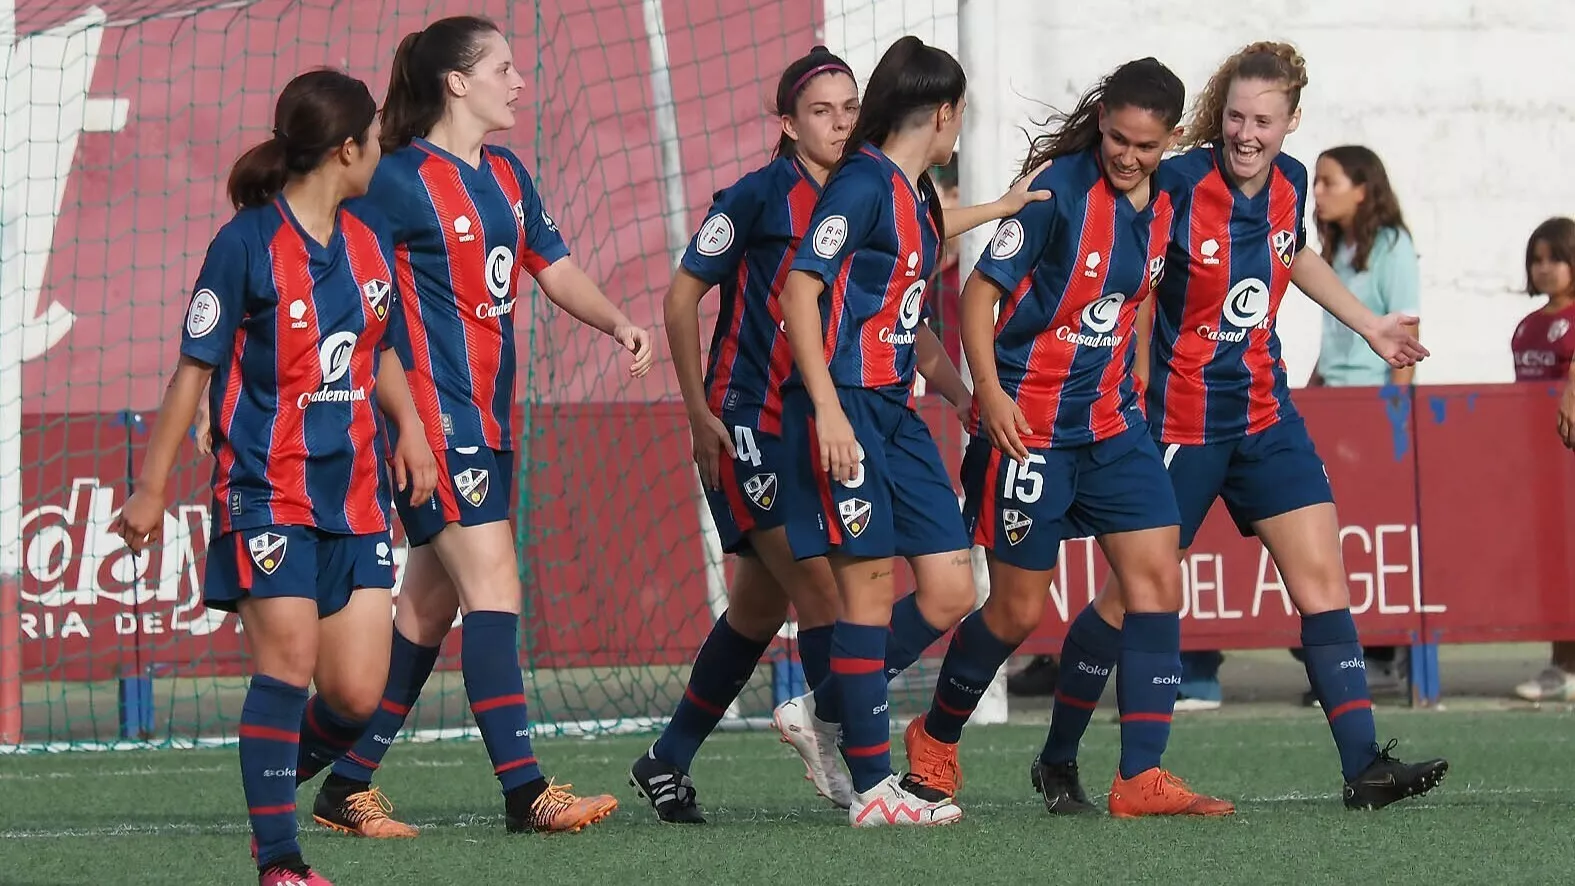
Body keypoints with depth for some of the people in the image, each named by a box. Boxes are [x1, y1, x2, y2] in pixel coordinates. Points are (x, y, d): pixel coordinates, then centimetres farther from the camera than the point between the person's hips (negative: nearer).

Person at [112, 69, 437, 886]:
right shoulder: (247, 245, -10)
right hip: (269, 489, -6)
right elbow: (194, 369, -5)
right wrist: (152, 487, -5)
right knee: (288, 662, -13)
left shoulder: (371, 236, 9)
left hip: (356, 490, 6)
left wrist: (408, 426, 7)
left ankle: (278, 778, 27)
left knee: (356, 694, -1)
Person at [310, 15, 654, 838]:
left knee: (429, 605, 9)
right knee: (493, 585, -13)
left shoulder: (506, 176, 14)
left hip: (486, 416, 9)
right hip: (431, 418, -9)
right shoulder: (401, 178, -10)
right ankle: (525, 792, -15)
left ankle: (346, 790, 16)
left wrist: (616, 322, -1)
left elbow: (555, 270, 18)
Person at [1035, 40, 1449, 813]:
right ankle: (1057, 761, 20)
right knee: (1131, 594, 3)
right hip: (1180, 421, -5)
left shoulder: (1290, 184, 1)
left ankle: (1364, 765, -6)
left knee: (1321, 575, -4)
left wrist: (1370, 326, 27)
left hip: (1265, 414, 6)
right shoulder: (1176, 184, -18)